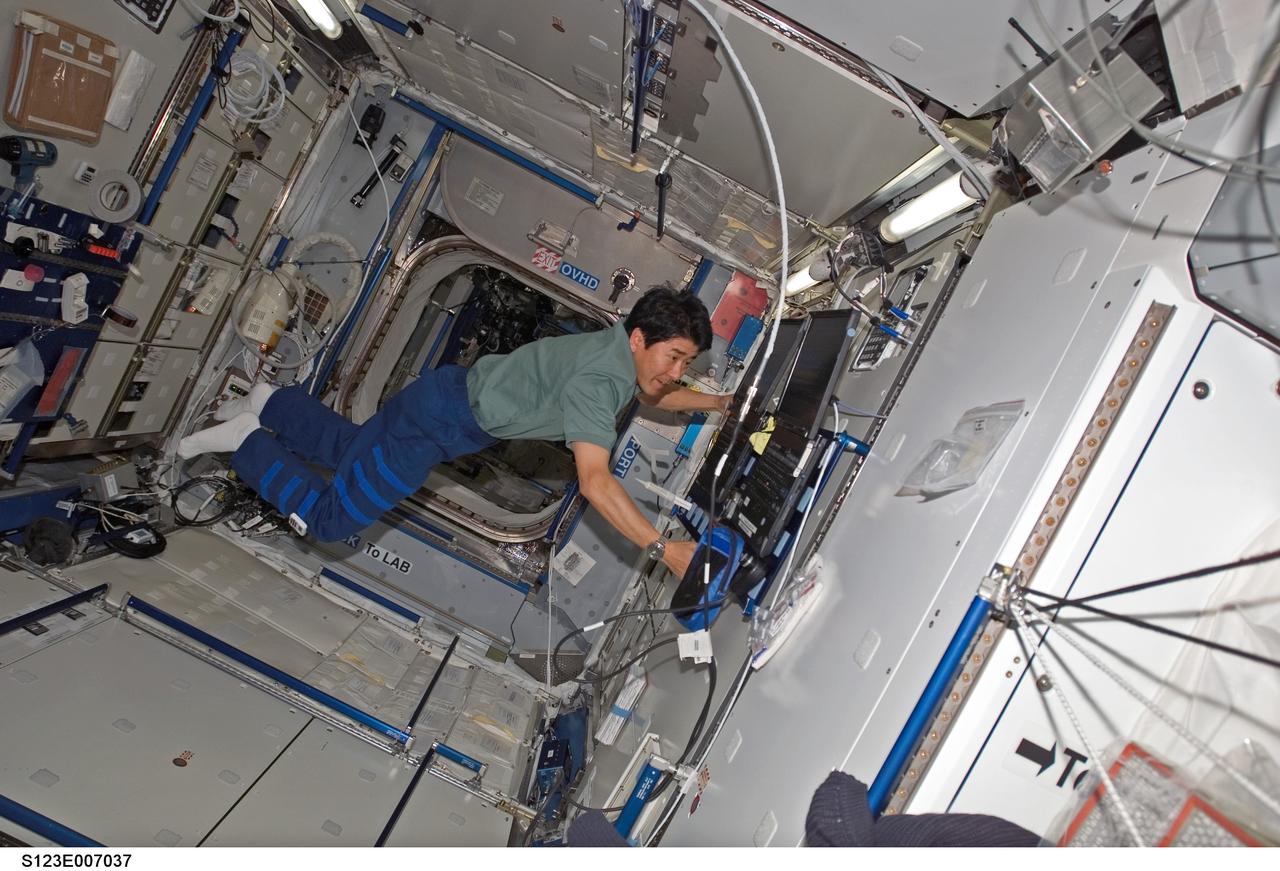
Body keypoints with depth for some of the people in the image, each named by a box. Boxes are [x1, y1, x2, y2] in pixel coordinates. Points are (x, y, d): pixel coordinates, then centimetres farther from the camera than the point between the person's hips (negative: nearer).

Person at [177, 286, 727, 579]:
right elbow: (595, 483, -41)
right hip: (436, 423, -9)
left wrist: (720, 403, 15)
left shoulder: (628, 350, -3)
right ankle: (246, 440, 11)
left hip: (454, 393, 9)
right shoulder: (598, 379, -32)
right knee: (328, 521, -2)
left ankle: (270, 405, 42)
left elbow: (652, 394, 21)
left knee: (350, 448, 32)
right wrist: (662, 549, -42)